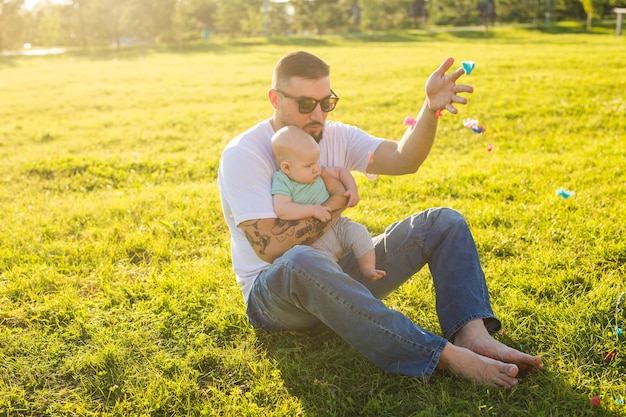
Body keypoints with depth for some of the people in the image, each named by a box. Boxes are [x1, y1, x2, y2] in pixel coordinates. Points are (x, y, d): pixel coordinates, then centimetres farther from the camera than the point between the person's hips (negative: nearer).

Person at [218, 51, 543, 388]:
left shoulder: (335, 136, 6)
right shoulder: (242, 154, -12)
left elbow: (403, 159, -11)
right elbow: (270, 247, -22)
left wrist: (431, 109, -28)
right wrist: (336, 203, -15)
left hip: (339, 274, 6)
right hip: (273, 289, -6)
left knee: (444, 223, -5)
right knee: (300, 261, -43)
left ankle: (472, 333, -31)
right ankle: (444, 355, -43)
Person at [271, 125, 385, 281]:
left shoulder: (319, 172, 3)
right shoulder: (283, 183, -15)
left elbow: (340, 171, 20)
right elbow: (281, 210, -31)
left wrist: (352, 189, 2)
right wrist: (313, 210, -27)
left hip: (336, 226, 6)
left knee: (358, 233, -16)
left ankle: (368, 269, -3)